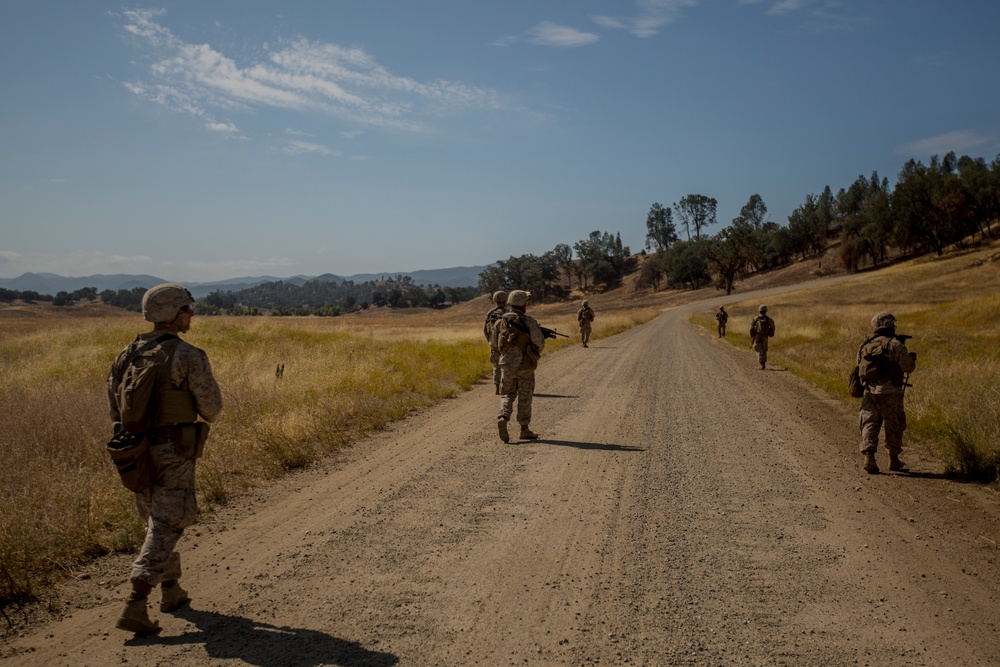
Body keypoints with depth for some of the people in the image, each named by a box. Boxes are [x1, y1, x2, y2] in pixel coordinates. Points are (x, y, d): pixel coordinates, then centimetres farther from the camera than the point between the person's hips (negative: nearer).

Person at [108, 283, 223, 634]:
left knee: (156, 519, 21)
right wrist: (203, 415, 13)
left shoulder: (130, 352, 4)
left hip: (137, 450, 7)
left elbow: (115, 399, 10)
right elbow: (211, 405, -11)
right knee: (166, 527, -2)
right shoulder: (189, 356, -16)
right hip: (173, 453, -7)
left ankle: (171, 590, 34)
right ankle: (135, 608, -8)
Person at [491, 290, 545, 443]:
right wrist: (535, 353, 10)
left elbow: (495, 344, 10)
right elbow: (539, 343, -12)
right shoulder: (529, 321, -9)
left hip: (506, 365, 3)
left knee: (507, 395, 12)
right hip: (525, 365, -2)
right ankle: (525, 429, 14)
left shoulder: (500, 322, 2)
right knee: (525, 397, 9)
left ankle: (503, 418, -13)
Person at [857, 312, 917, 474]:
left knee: (869, 424, 3)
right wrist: (911, 357, 15)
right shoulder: (894, 345, -5)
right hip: (889, 392, -4)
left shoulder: (864, 346, 12)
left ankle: (869, 458, -13)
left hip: (869, 392, 4)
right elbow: (908, 366, -6)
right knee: (894, 426, 11)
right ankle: (894, 460, 21)